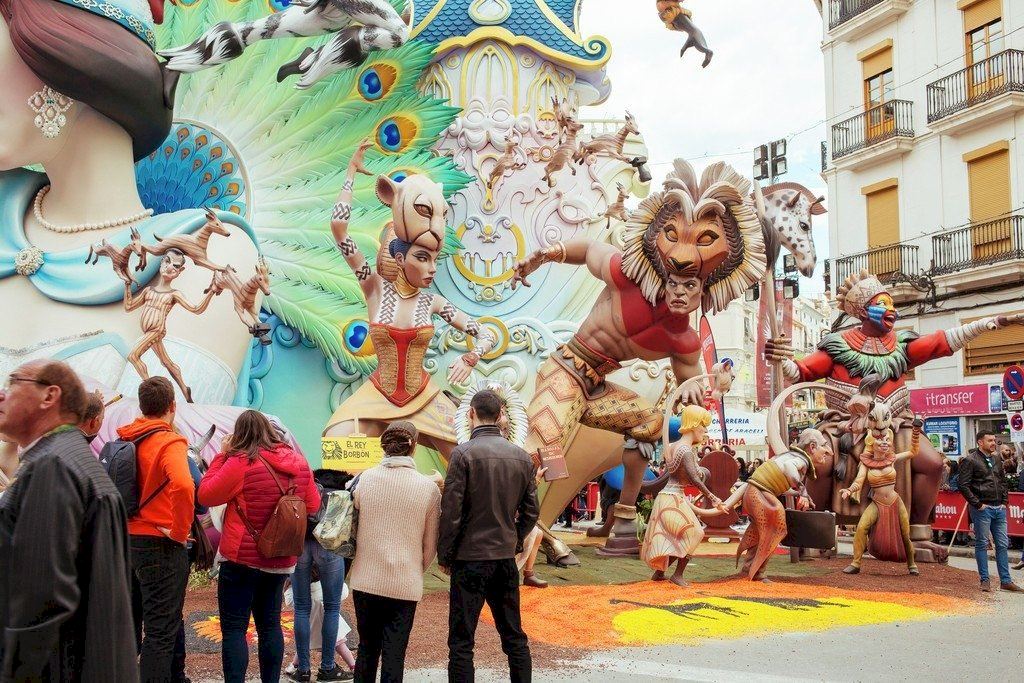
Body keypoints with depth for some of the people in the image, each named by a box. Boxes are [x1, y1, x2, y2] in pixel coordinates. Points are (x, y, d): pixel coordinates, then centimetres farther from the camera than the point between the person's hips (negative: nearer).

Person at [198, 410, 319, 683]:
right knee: (270, 624, 17)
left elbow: (206, 495, -6)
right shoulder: (298, 462, 2)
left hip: (241, 558, -6)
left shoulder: (241, 462, -15)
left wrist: (221, 456, -2)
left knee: (234, 628, 0)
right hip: (281, 559, 6)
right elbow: (313, 504, 12)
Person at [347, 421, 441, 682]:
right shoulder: (429, 487, -8)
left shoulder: (364, 480, -5)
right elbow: (430, 544, 0)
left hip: (366, 580, 2)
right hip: (405, 585, -2)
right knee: (394, 654, 6)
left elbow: (352, 530, 7)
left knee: (367, 648, 17)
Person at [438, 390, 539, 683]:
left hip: (470, 559, -5)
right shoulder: (522, 456, 3)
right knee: (514, 636, 16)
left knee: (461, 642, 3)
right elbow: (531, 511, 8)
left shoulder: (464, 453, -12)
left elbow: (450, 512, -13)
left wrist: (444, 556, -2)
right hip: (506, 558, 5)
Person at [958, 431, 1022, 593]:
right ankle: (985, 580, 7)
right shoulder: (970, 461, -8)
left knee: (1003, 544, 8)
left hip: (999, 508, 7)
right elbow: (963, 485, -13)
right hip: (982, 509, -7)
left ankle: (1005, 580, 15)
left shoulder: (996, 460, 14)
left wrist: (1004, 501, 11)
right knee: (982, 544, 0)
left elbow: (1002, 482, 23)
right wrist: (977, 504, -13)